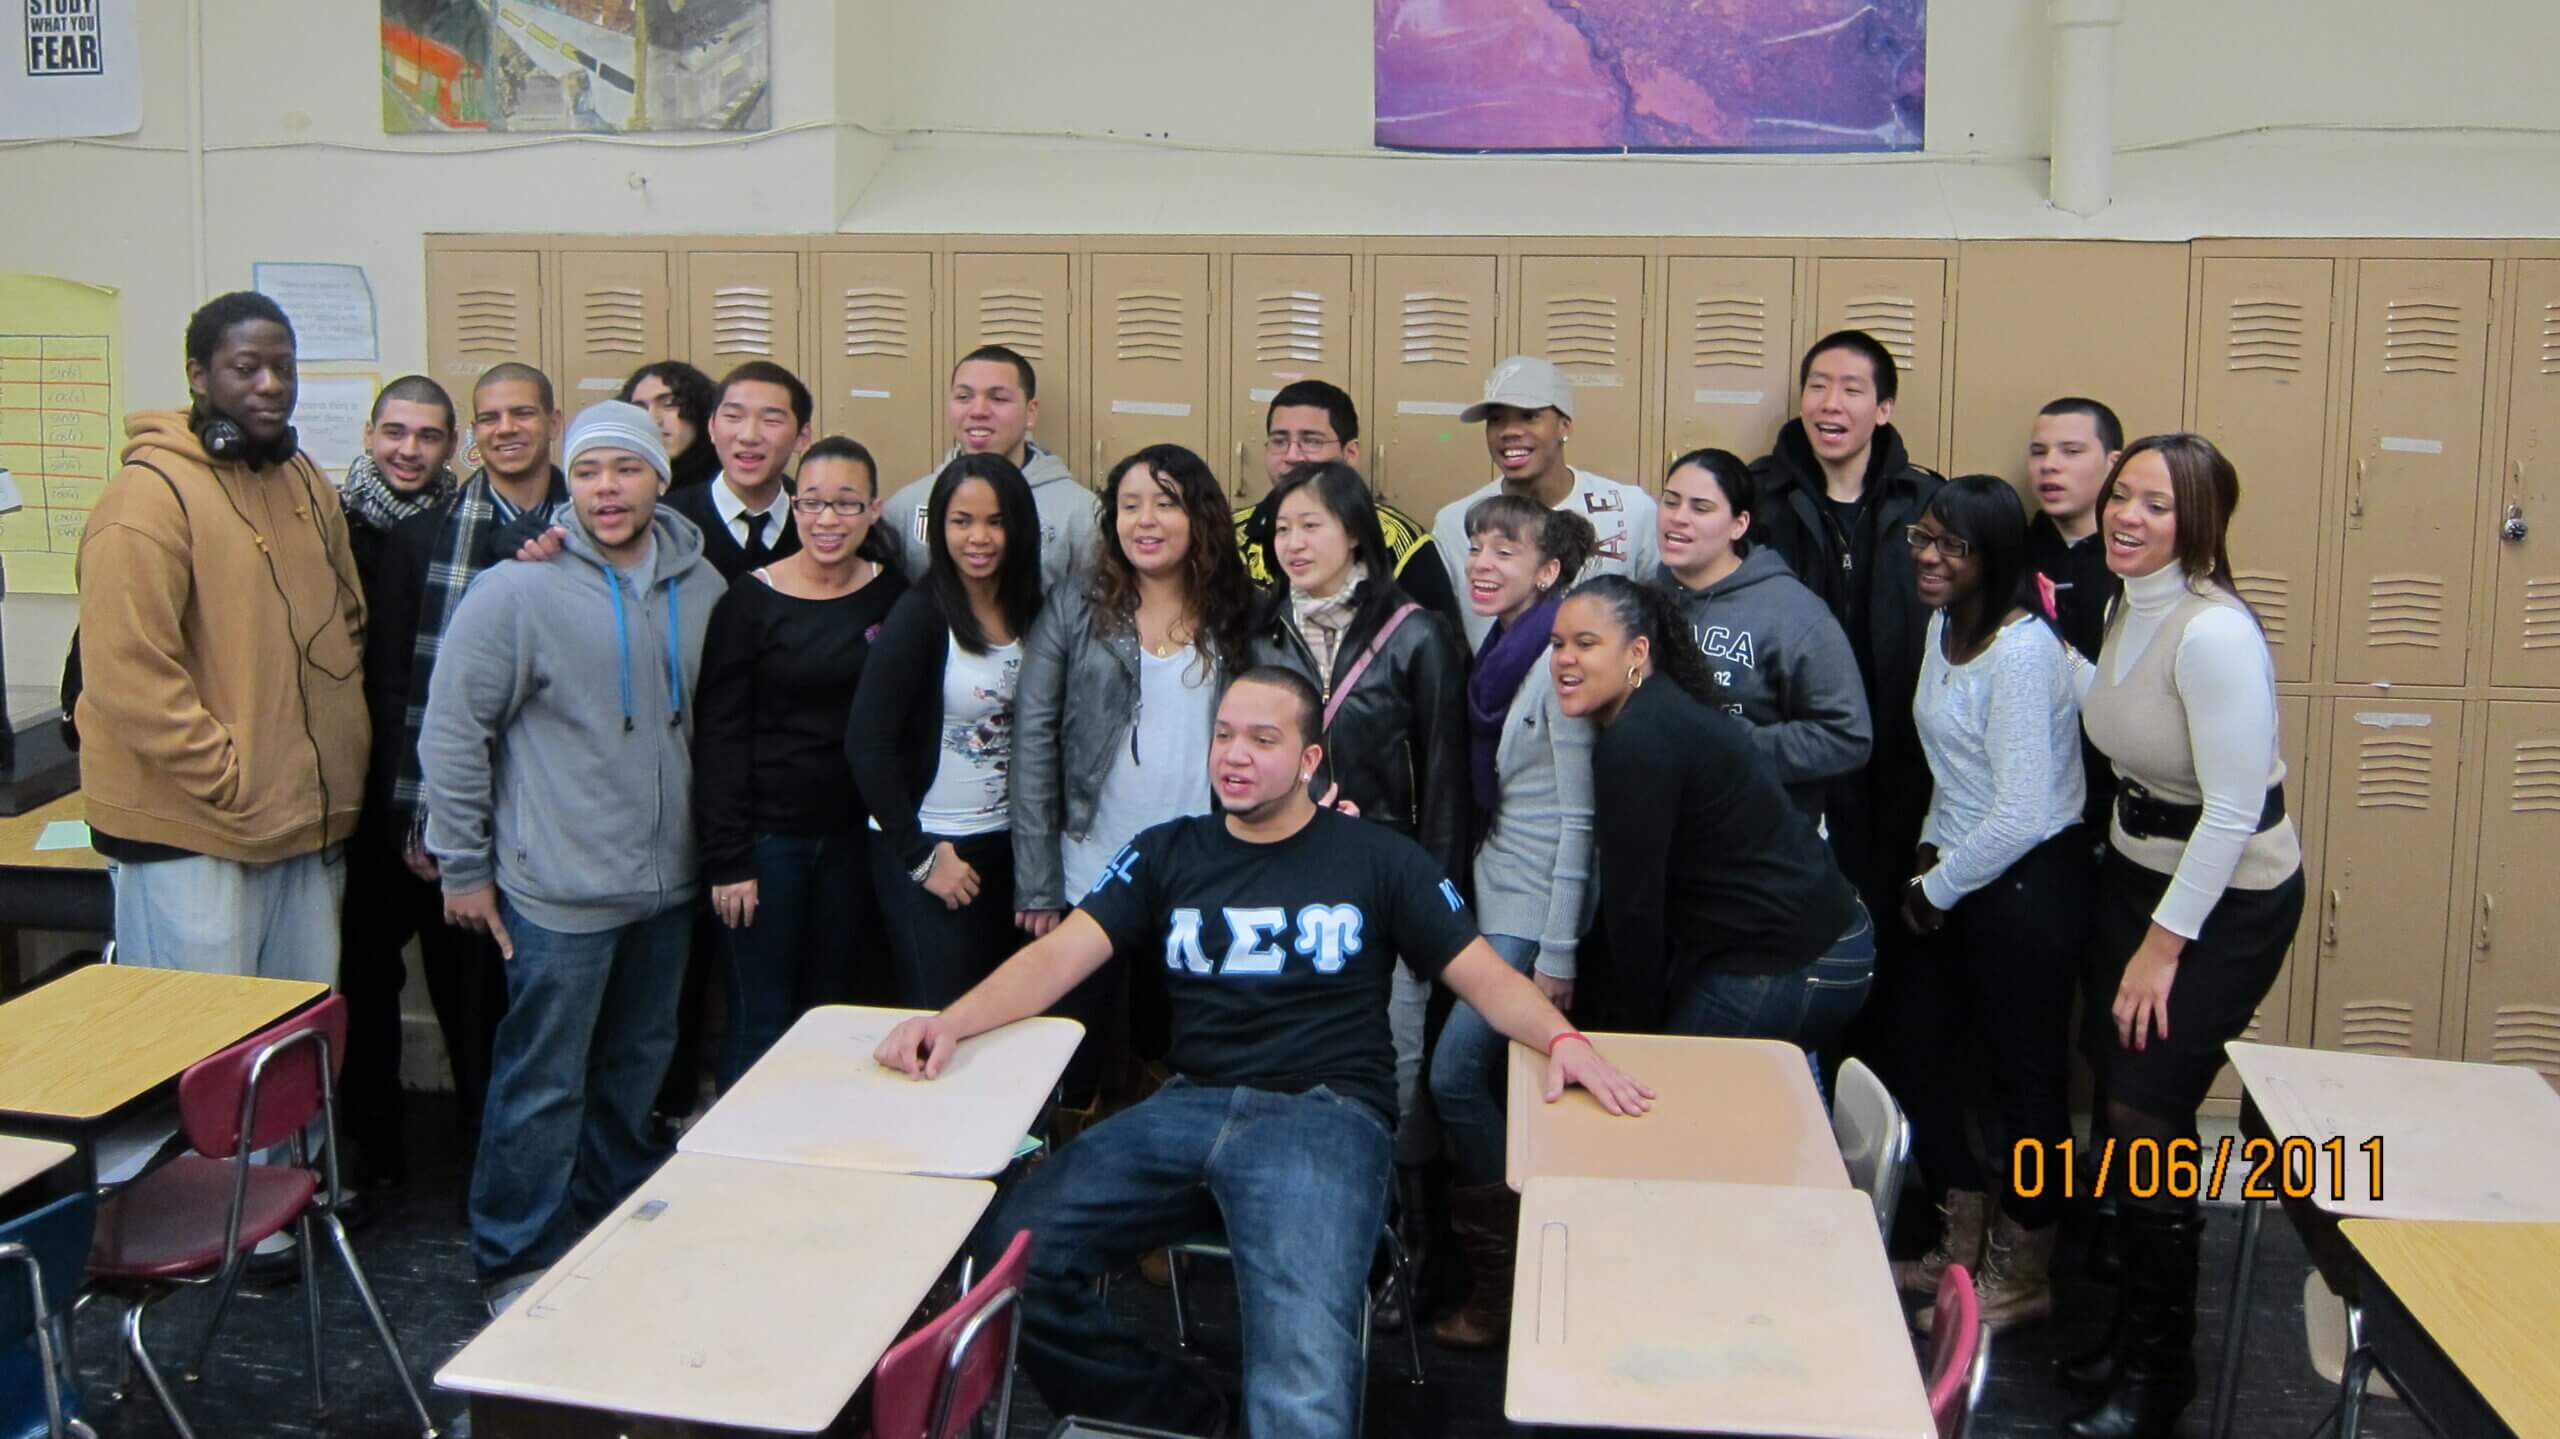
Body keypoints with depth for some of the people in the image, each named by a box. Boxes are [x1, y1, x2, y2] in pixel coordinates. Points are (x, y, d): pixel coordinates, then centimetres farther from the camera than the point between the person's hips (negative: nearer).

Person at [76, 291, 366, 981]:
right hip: (191, 834, -7)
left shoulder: (306, 480, 12)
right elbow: (127, 674, -19)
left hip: (308, 823, 8)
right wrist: (230, 780, -17)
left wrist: (343, 761, 12)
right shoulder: (151, 492, -13)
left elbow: (347, 625, 21)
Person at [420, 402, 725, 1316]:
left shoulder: (701, 588, 2)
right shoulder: (518, 589, -13)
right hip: (560, 889, -5)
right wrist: (463, 867, -8)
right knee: (544, 1086, 2)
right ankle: (516, 1263, 18)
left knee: (637, 1069, 19)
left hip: (667, 883, 6)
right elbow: (452, 732, -9)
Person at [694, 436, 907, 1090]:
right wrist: (727, 858, -10)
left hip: (852, 837, 3)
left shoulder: (893, 596, 2)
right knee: (760, 1026, 0)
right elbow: (718, 735, -7)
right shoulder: (750, 600, -7)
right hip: (764, 837, -3)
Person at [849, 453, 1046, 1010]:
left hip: (1007, 847, 5)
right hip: (927, 848, -5)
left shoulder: (1030, 613, 3)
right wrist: (921, 856, -14)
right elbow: (867, 743, -16)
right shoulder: (921, 616, -13)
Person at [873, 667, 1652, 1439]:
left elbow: (1484, 975, 7)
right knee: (1011, 1254, -17)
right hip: (1188, 1107, 4)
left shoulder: (1378, 858, 10)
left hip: (1325, 1114, -4)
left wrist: (1561, 1038, -15)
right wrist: (952, 1021, -14)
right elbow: (1060, 956, 4)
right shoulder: (1165, 853, 16)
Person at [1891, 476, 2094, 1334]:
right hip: (1962, 879, 9)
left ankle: (2021, 1279, 22)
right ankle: (1962, 1247, 34)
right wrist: (1930, 853, 7)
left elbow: (2022, 813, -23)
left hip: (2029, 885, -9)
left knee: (2024, 1078, 4)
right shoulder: (1946, 627, 8)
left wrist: (1935, 890, -12)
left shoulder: (2021, 651, -20)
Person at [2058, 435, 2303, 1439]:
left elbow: (2234, 811, -24)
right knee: (2118, 1099, 12)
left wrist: (2165, 944, -17)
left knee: (2146, 1113, -5)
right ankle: (2132, 1335, 31)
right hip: (2135, 865, 8)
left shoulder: (2214, 634, -26)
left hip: (2225, 899, -8)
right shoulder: (2128, 606, 2)